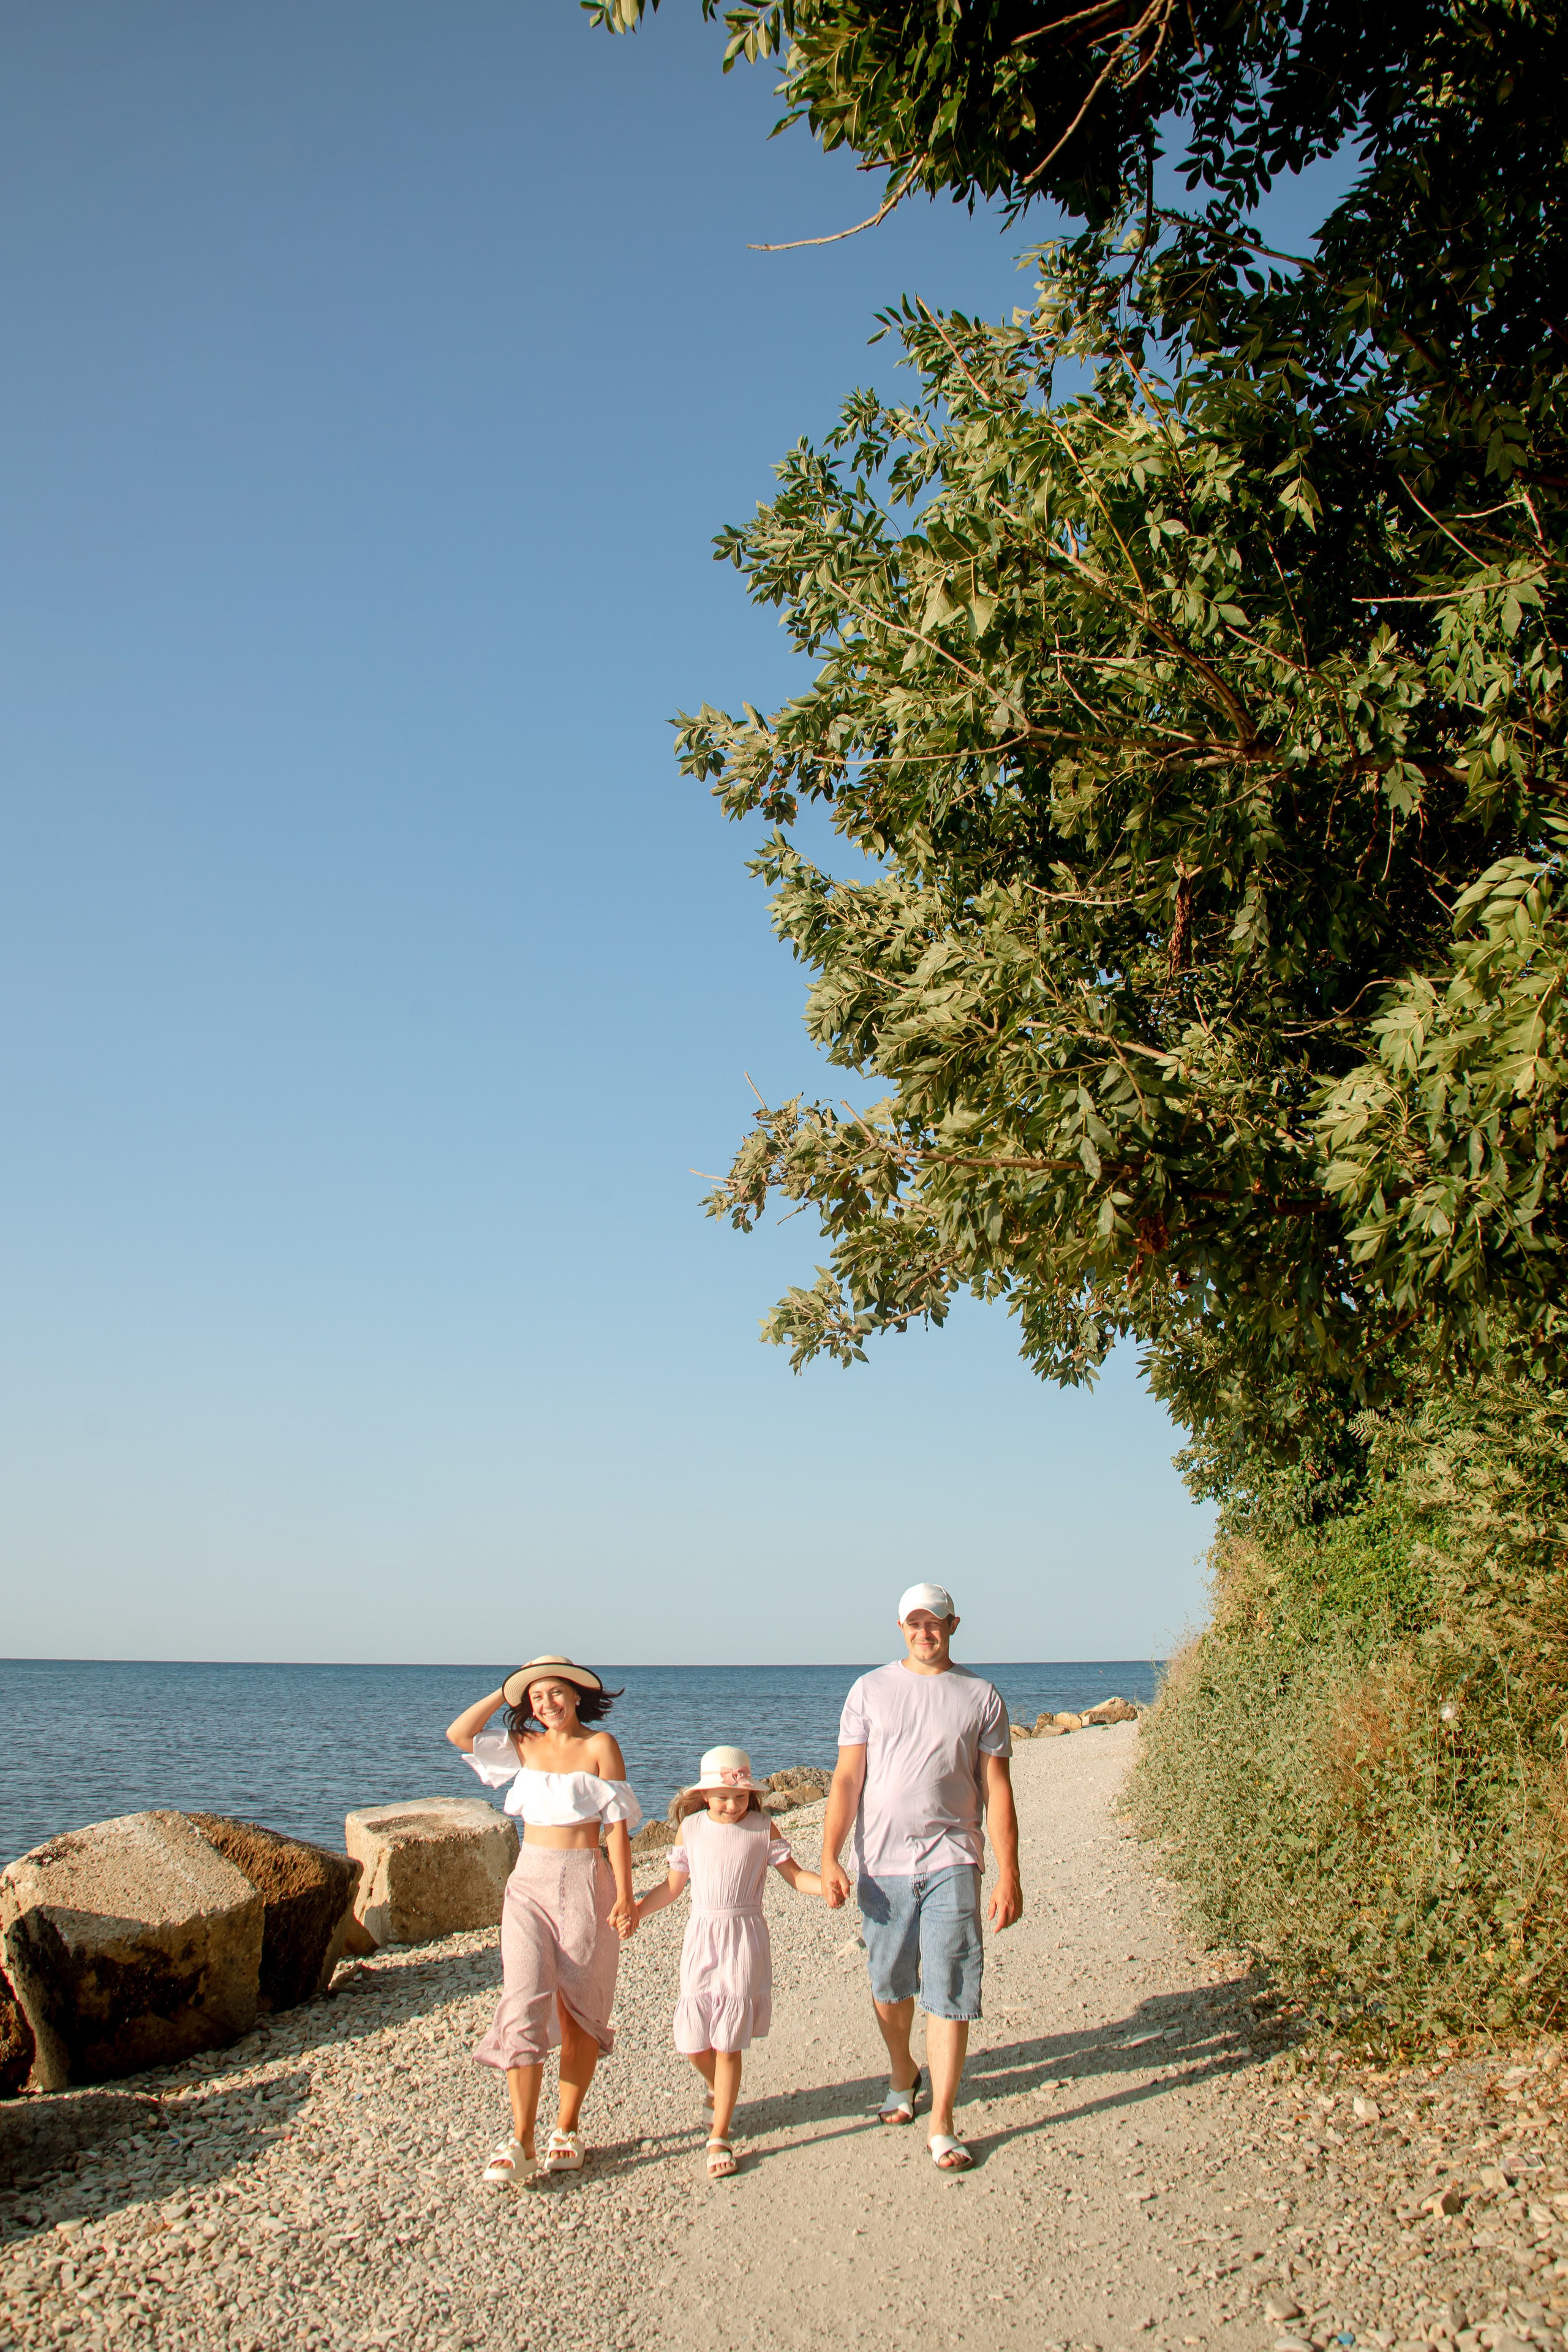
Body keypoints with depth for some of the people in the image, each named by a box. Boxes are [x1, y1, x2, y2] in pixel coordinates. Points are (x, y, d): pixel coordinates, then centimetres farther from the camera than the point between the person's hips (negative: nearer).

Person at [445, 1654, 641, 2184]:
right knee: (524, 2003, -7)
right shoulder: (524, 1745, 8)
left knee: (579, 2009, 6)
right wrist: (506, 1692, 0)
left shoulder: (599, 1746, -4)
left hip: (585, 1883, -3)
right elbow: (458, 1733, 0)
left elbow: (617, 1823, -7)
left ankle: (567, 2130, 20)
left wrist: (624, 1895, -12)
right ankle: (521, 2138, 1)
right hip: (529, 1882, 3)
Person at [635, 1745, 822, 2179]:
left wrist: (826, 1884, -20)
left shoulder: (762, 1829, -1)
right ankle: (718, 2090, 36)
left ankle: (719, 2137, 7)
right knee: (693, 2040, 3)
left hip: (745, 1936, -2)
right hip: (701, 1936, 2)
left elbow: (794, 1874, 0)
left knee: (728, 2041, -4)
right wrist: (633, 1910, -2)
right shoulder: (691, 1828, 3)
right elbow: (672, 1886, 10)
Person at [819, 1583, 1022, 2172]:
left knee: (950, 1995, -3)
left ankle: (941, 2127, 8)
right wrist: (829, 1858, -8)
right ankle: (902, 2077, 41)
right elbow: (846, 1779, 1)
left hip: (951, 1863, -1)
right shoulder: (871, 1691, 4)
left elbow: (997, 1790, 4)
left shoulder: (980, 1696, 3)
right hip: (882, 1863, 1)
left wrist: (1009, 1875, 0)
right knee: (889, 1986, 14)